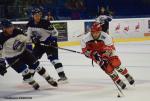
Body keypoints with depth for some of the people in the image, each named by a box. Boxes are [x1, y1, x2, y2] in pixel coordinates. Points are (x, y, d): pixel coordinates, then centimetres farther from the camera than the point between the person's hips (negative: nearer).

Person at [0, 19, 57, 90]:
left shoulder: (17, 31, -14)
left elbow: (25, 38, 4)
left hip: (23, 52, 4)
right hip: (12, 58, -4)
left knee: (36, 65, 1)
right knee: (25, 71, -14)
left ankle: (49, 79, 15)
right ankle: (33, 84, 10)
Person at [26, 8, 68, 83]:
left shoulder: (45, 23, -22)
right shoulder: (30, 24, -4)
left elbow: (55, 32, -16)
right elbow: (29, 34, 11)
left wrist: (53, 41, -25)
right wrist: (33, 38, -7)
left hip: (49, 42, -6)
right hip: (39, 43, 6)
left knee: (53, 58, -21)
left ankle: (62, 76, -25)